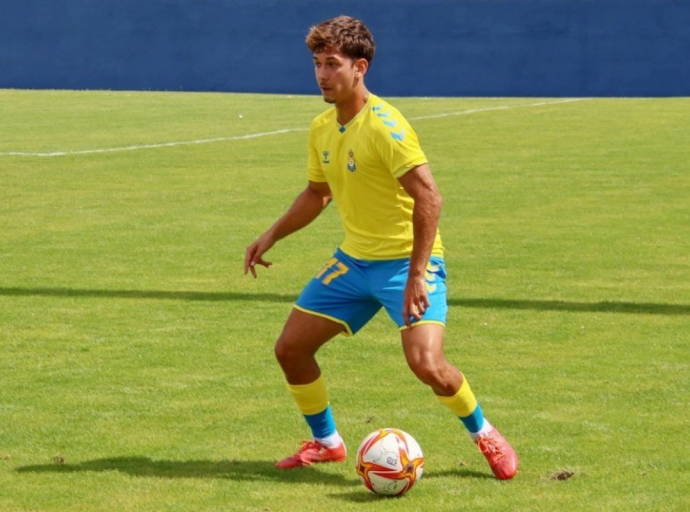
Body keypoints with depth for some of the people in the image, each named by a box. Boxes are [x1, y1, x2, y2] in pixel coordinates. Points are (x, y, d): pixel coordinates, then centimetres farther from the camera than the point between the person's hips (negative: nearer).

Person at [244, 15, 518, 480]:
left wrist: (416, 275, -29)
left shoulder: (384, 125, -20)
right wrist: (271, 237, 14)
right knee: (290, 349, 4)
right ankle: (326, 442, 25)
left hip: (407, 261, -8)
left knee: (426, 363, -23)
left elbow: (429, 197, -25)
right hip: (354, 261, 8)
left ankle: (485, 435, 5)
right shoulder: (322, 129, 5)